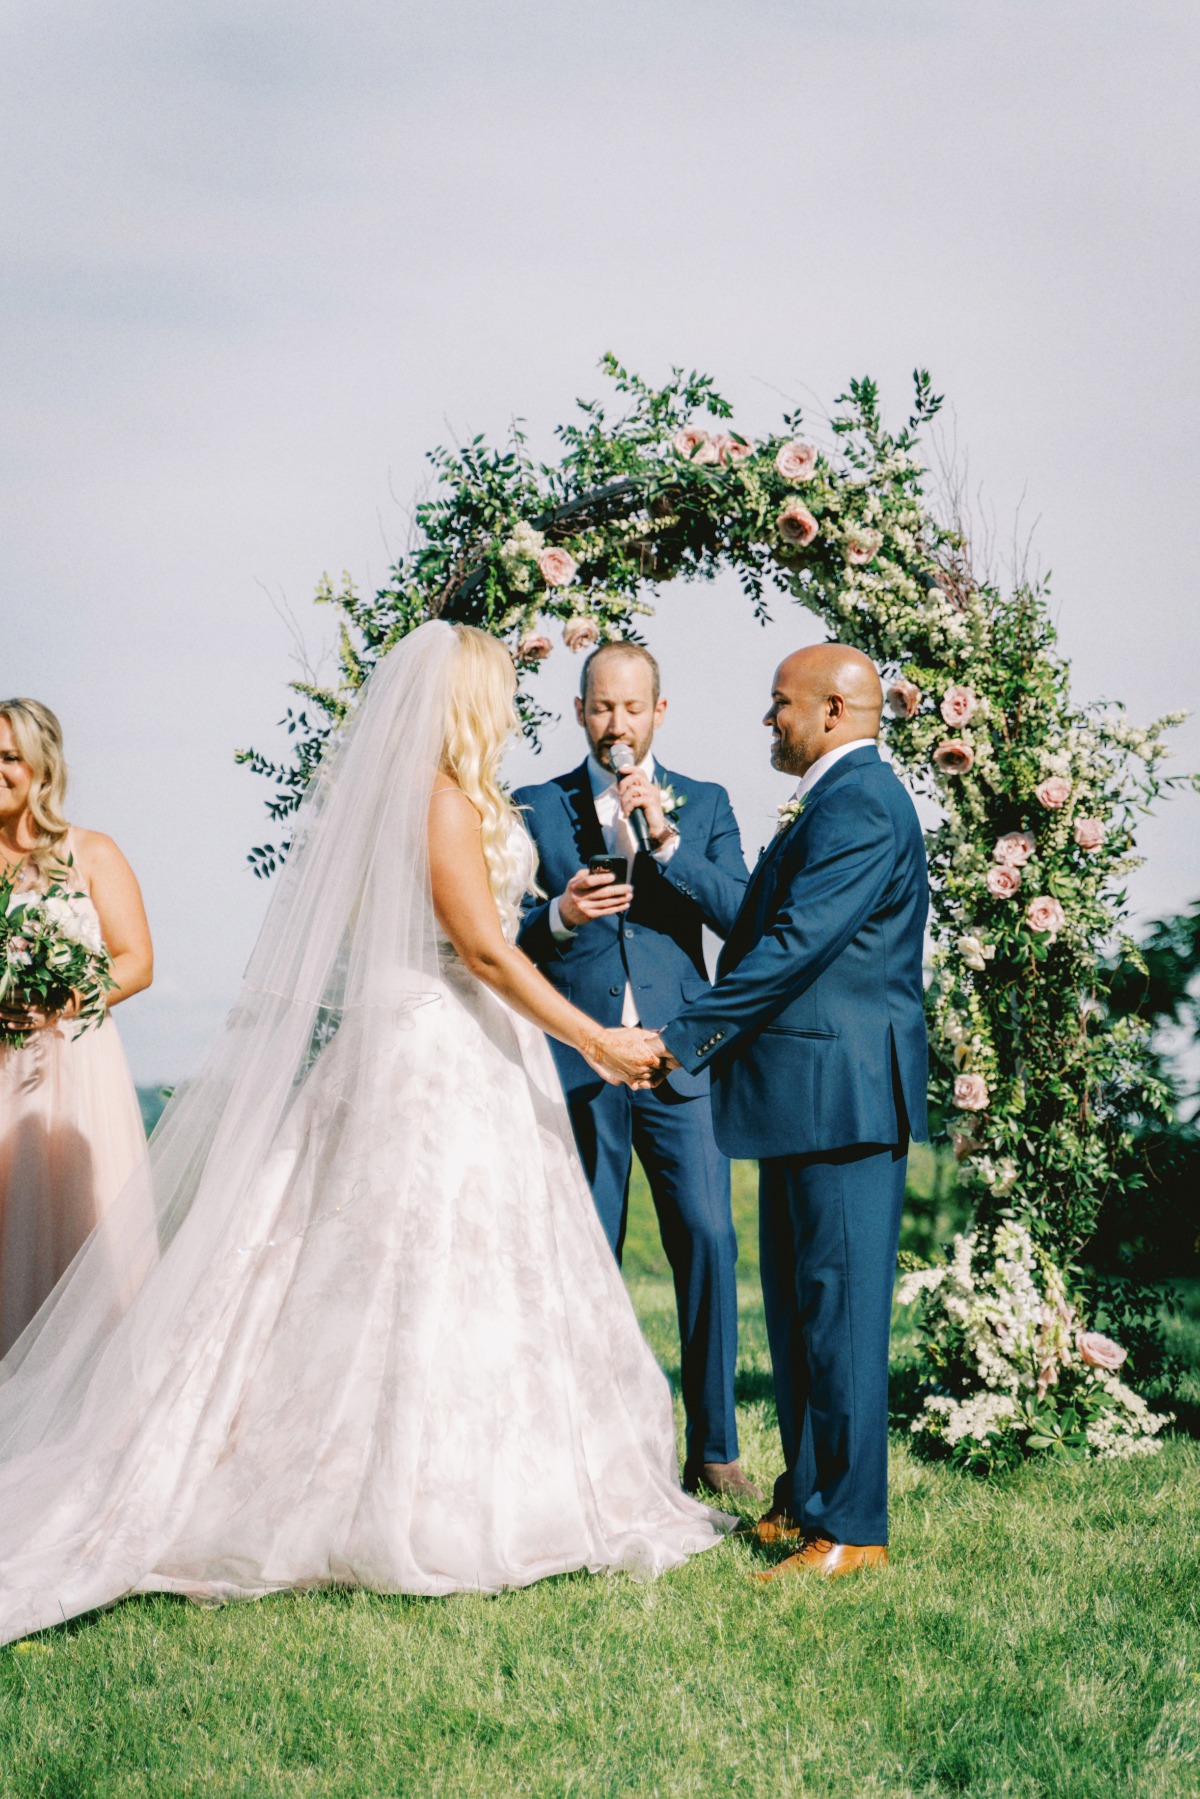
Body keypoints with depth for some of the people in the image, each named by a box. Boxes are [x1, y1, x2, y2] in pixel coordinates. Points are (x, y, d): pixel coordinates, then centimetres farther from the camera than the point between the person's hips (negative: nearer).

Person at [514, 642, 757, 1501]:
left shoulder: (704, 805, 12)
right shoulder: (536, 807, 11)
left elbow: (743, 914, -1)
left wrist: (666, 841, -13)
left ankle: (714, 1448, 4)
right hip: (577, 1063, 0)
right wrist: (558, 916, -14)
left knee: (708, 1239, -7)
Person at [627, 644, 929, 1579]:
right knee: (796, 1304, 15)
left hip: (842, 1096, -11)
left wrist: (680, 1037, -22)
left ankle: (851, 1529, 0)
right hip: (809, 1092, 11)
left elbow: (795, 945, -22)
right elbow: (772, 930, 21)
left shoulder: (859, 804, -15)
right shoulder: (840, 801, 20)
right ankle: (807, 1498, 25)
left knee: (839, 1309, -7)